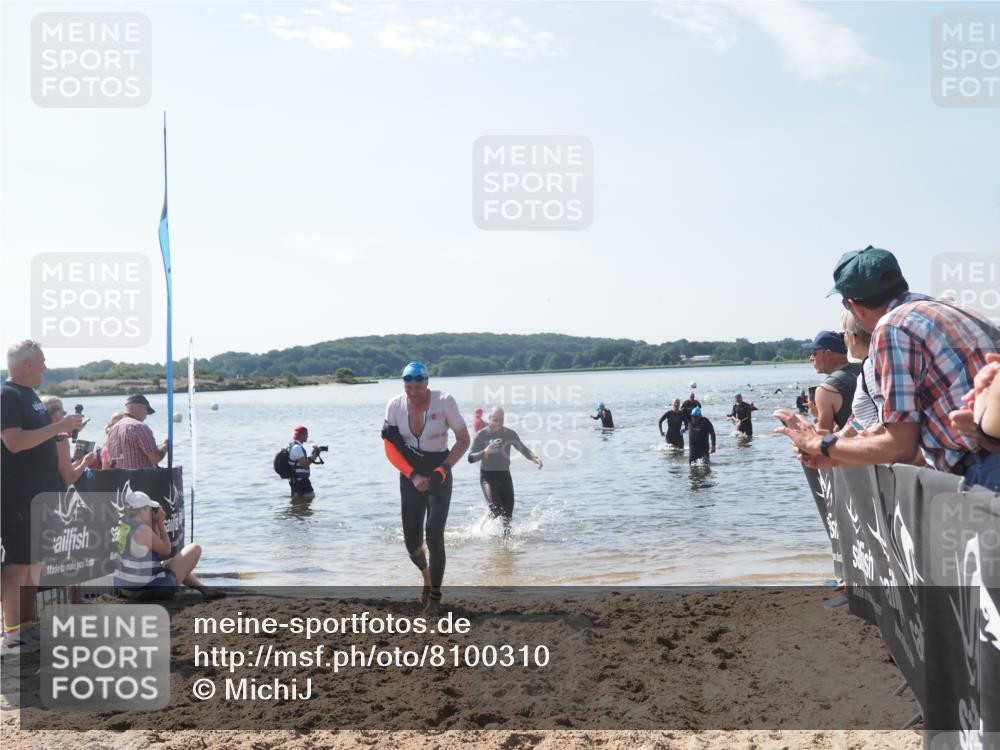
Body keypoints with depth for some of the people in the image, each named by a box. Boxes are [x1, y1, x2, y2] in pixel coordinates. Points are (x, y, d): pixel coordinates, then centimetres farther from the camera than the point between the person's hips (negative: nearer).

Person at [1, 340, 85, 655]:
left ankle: (28, 622, 23)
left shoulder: (30, 395, 15)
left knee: (34, 559, 14)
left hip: (39, 493, 10)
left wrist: (65, 428, 13)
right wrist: (57, 427, -24)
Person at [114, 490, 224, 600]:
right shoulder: (142, 530, -21)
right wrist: (160, 523, -3)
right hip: (148, 590, -9)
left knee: (172, 562, 37)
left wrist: (154, 523, 8)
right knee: (195, 549, -2)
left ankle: (204, 589, 36)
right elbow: (166, 550, -7)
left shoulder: (122, 525, 6)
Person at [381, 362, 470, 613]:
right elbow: (390, 448, -3)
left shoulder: (444, 402, -14)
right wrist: (413, 476, -14)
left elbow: (464, 441, -7)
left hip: (439, 474, -3)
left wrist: (443, 469, -18)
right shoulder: (395, 406, -7)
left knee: (434, 534, -14)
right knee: (411, 540, 3)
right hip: (410, 476, 3)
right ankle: (427, 576, 35)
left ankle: (435, 595, 1)